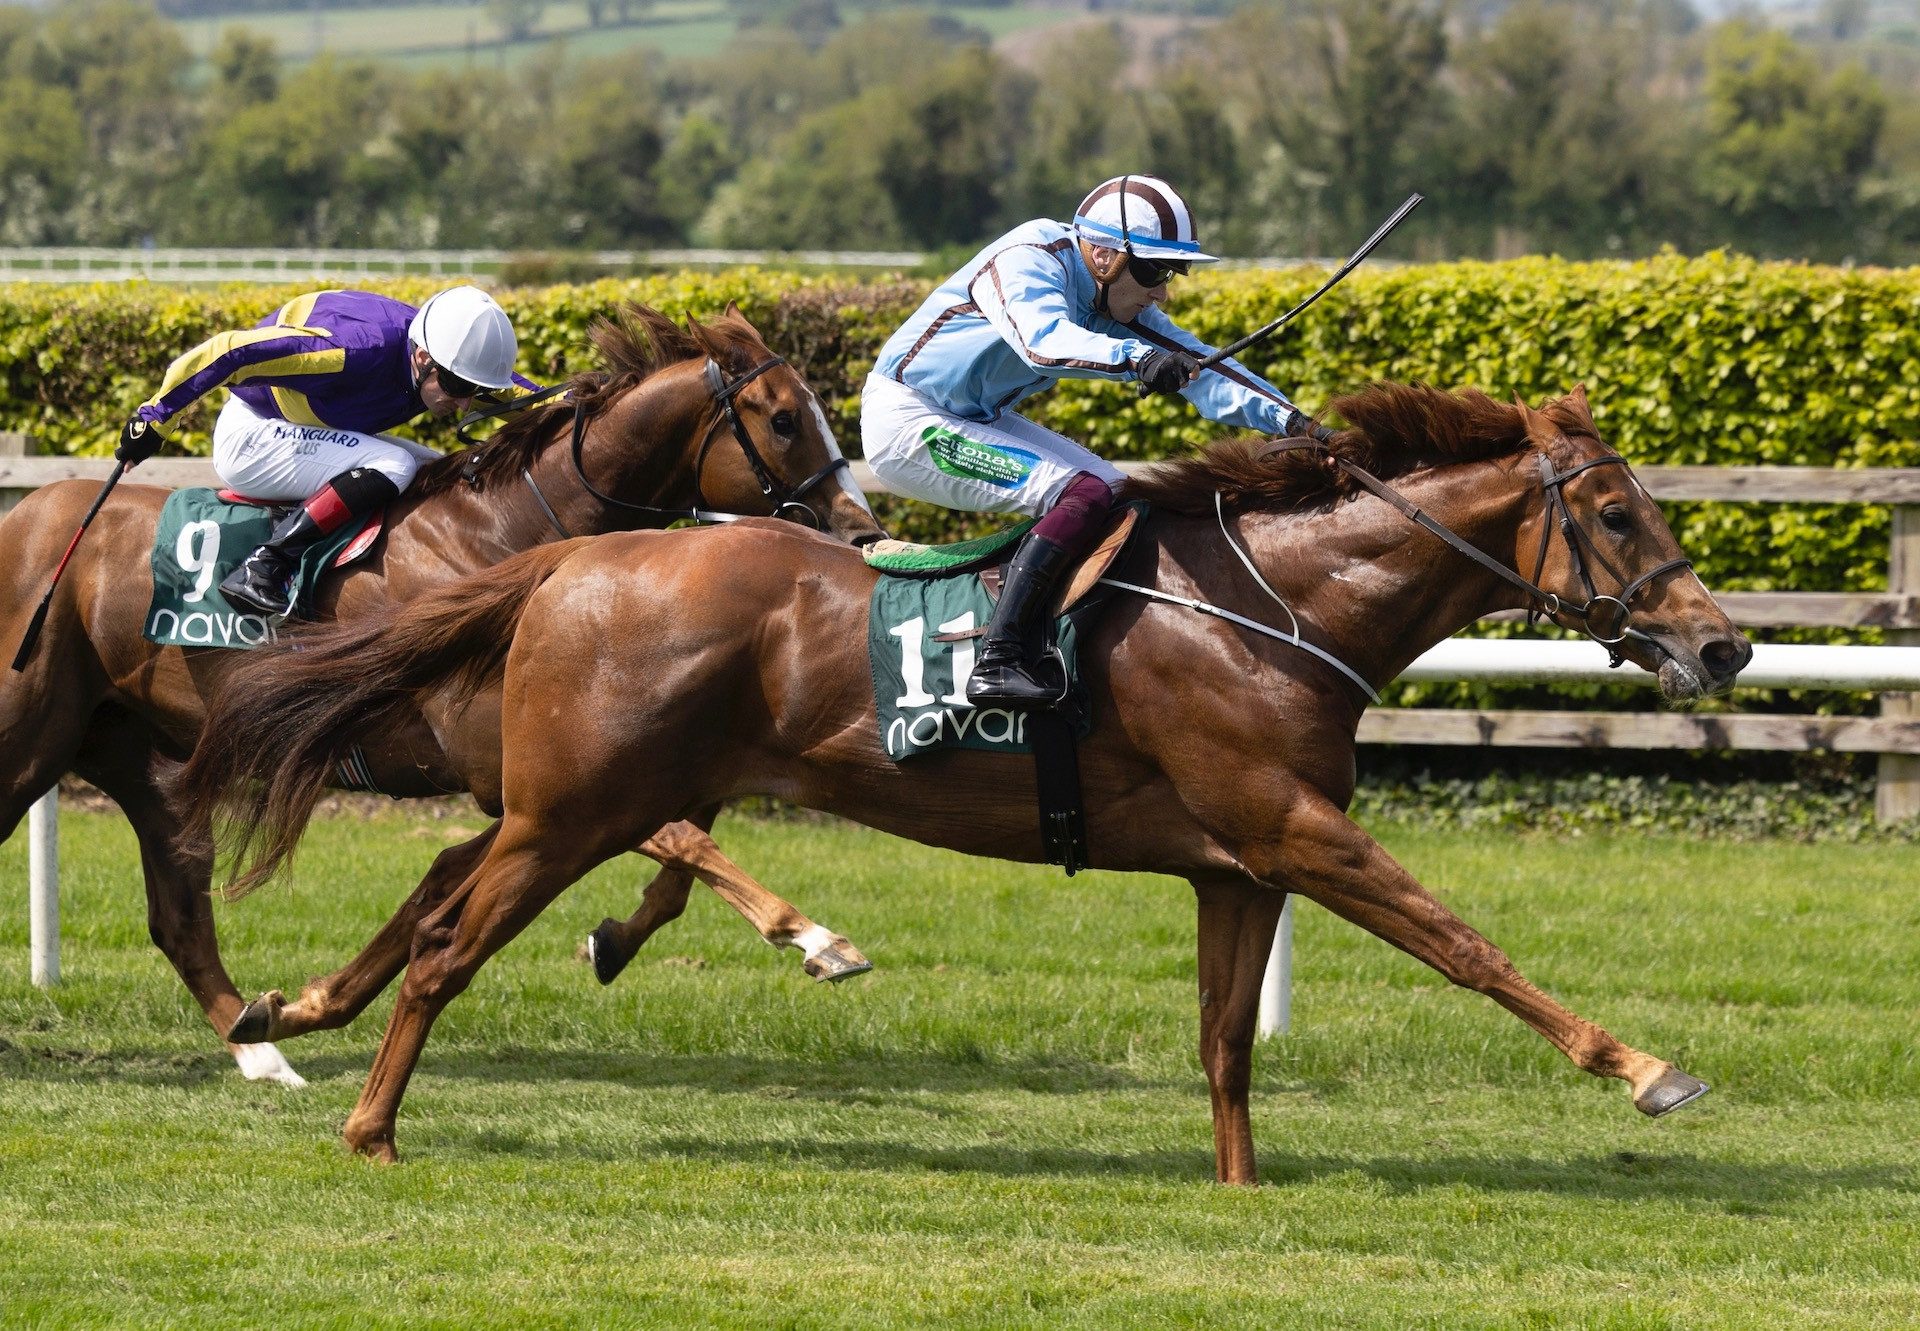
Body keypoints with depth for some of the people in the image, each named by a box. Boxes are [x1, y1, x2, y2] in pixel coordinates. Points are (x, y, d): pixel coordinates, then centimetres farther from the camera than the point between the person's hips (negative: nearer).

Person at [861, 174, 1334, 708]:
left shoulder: (1116, 302, 2)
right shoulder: (1025, 262, -24)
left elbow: (1198, 366, 2)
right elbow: (1044, 338, -44)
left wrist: (1291, 420, -10)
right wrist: (1136, 358, -60)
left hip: (978, 419, 10)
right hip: (905, 421, -10)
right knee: (1084, 494, -23)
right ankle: (997, 662, -31)